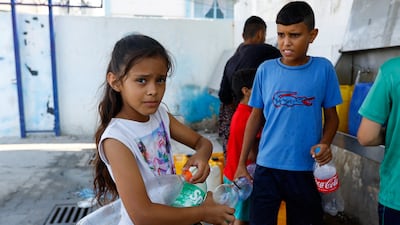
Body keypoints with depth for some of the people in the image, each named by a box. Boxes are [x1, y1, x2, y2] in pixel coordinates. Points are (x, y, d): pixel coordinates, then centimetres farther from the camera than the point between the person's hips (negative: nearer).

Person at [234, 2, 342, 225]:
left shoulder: (324, 68, -4)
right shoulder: (265, 69, -2)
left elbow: (331, 116, 4)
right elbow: (256, 117, 5)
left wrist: (325, 143, -17)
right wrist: (241, 163, 6)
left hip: (306, 169, 0)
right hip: (267, 167, 1)